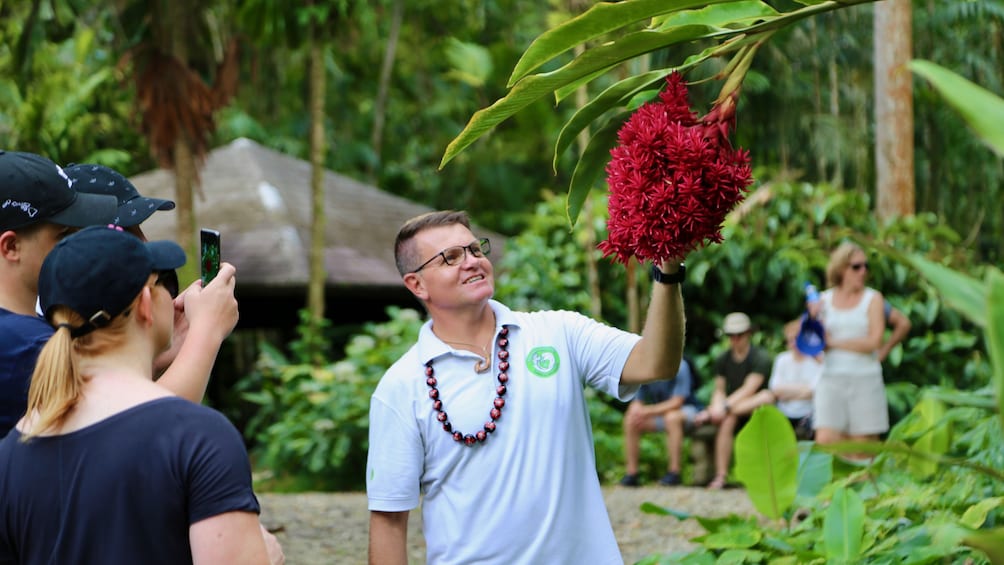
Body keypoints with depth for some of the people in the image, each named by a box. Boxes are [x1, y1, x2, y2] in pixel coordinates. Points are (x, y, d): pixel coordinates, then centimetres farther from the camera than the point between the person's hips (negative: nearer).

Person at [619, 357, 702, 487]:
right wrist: (635, 410, -27)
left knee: (672, 417, -38)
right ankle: (631, 473, -9)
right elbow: (637, 402, -1)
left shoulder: (680, 366, -23)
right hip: (661, 412, 6)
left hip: (689, 409, -6)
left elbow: (677, 402, -26)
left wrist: (648, 411, -31)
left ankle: (674, 472, -31)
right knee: (630, 421, -14)